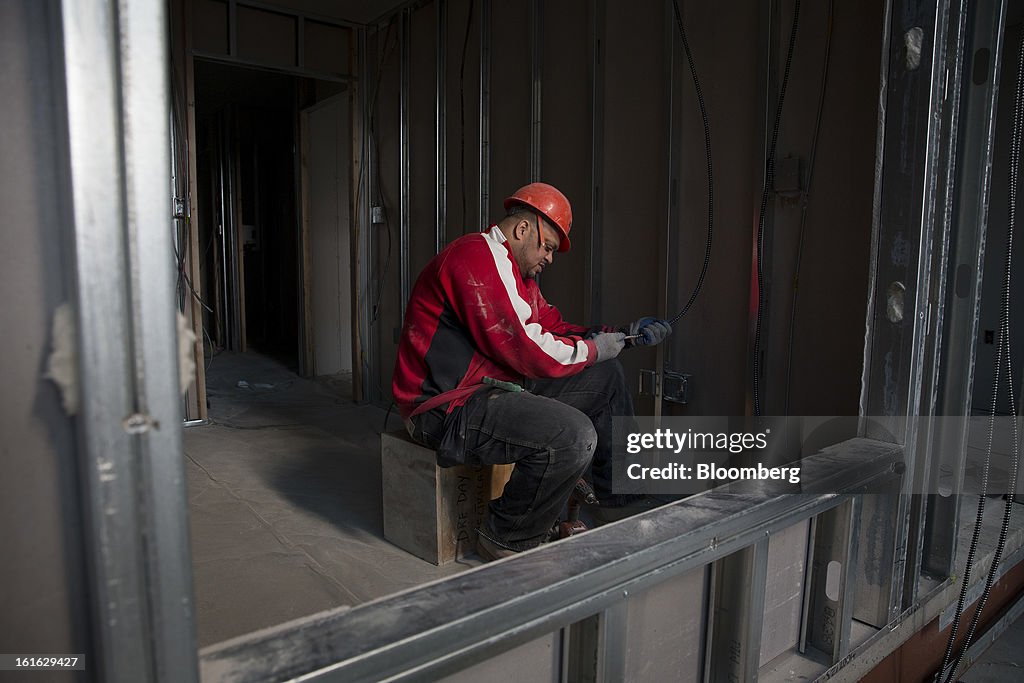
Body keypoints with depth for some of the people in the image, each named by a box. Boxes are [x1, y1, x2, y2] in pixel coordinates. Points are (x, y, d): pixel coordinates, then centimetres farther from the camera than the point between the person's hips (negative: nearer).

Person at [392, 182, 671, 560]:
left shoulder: (514, 270, 17)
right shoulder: (478, 257, -18)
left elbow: (553, 327, 20)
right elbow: (530, 351, -23)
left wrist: (622, 335, 10)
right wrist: (595, 349, -7)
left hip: (497, 388, 11)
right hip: (448, 410, -11)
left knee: (606, 377, 14)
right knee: (574, 436, -31)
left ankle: (620, 500, 26)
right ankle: (507, 541, -7)